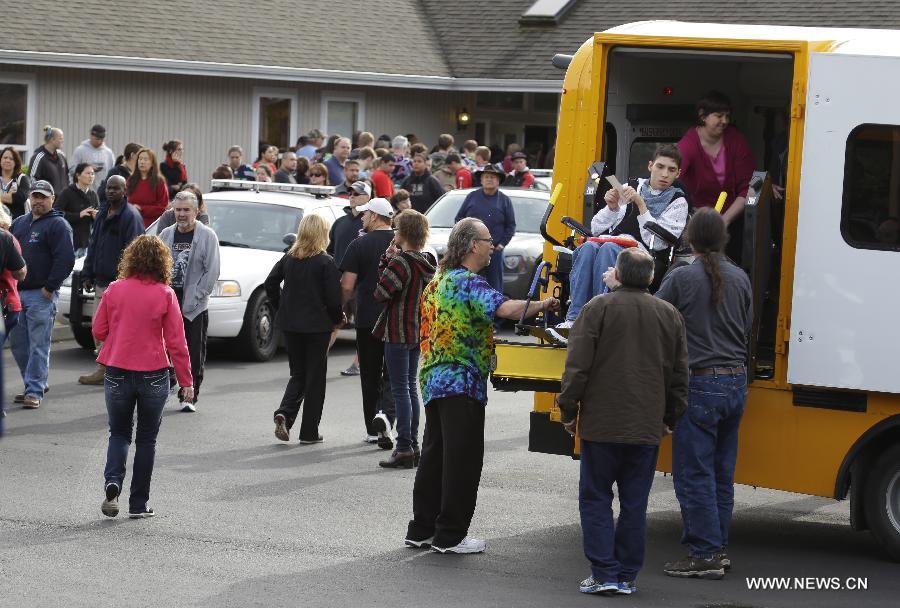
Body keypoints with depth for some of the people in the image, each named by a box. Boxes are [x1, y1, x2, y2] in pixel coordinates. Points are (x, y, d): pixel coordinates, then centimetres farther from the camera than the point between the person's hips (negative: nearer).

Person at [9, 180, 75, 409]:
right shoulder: (20, 223, 18)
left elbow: (66, 259, -14)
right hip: (17, 292, 8)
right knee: (18, 343, 10)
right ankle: (36, 383, 22)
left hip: (41, 295, -8)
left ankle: (35, 391, -5)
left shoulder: (58, 225, -5)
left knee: (38, 345, -7)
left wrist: (50, 287, -17)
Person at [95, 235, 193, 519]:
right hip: (153, 375, -1)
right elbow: (176, 341, -7)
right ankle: (139, 504, 13)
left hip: (117, 374, 1)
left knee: (119, 434, 16)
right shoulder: (165, 295, -9)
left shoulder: (115, 290, -4)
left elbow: (98, 330, 3)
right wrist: (186, 380, 0)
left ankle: (112, 483, -10)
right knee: (146, 439, 12)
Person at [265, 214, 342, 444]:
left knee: (298, 374, 17)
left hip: (290, 324, 4)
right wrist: (337, 317, 4)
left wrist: (280, 309, 14)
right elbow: (333, 297, -14)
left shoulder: (289, 258, 2)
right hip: (317, 325, -4)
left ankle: (284, 414, -8)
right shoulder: (326, 262, -12)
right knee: (315, 377, 7)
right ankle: (309, 432, 8)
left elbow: (270, 283, 3)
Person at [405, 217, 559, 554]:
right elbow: (506, 308, -29)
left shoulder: (438, 281, 16)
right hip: (461, 382, -10)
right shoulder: (468, 283, -13)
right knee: (463, 459, -4)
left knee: (435, 455, 14)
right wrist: (543, 305, -17)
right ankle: (450, 535, -2)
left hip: (433, 379, 10)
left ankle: (422, 529, 18)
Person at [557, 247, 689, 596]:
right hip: (647, 429, 3)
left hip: (602, 424, -3)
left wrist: (568, 410, 2)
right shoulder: (669, 315, 6)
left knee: (595, 498, 5)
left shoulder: (598, 309, -7)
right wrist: (672, 418, 22)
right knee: (634, 503, 9)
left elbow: (577, 366, -9)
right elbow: (679, 375, 11)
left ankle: (604, 573, -2)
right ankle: (627, 576, 10)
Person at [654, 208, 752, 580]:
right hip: (736, 382, 7)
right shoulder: (740, 279, 8)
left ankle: (704, 554, -2)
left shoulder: (681, 279, -11)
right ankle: (718, 549, 19)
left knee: (694, 474, -1)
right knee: (721, 473, 14)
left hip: (700, 385, -6)